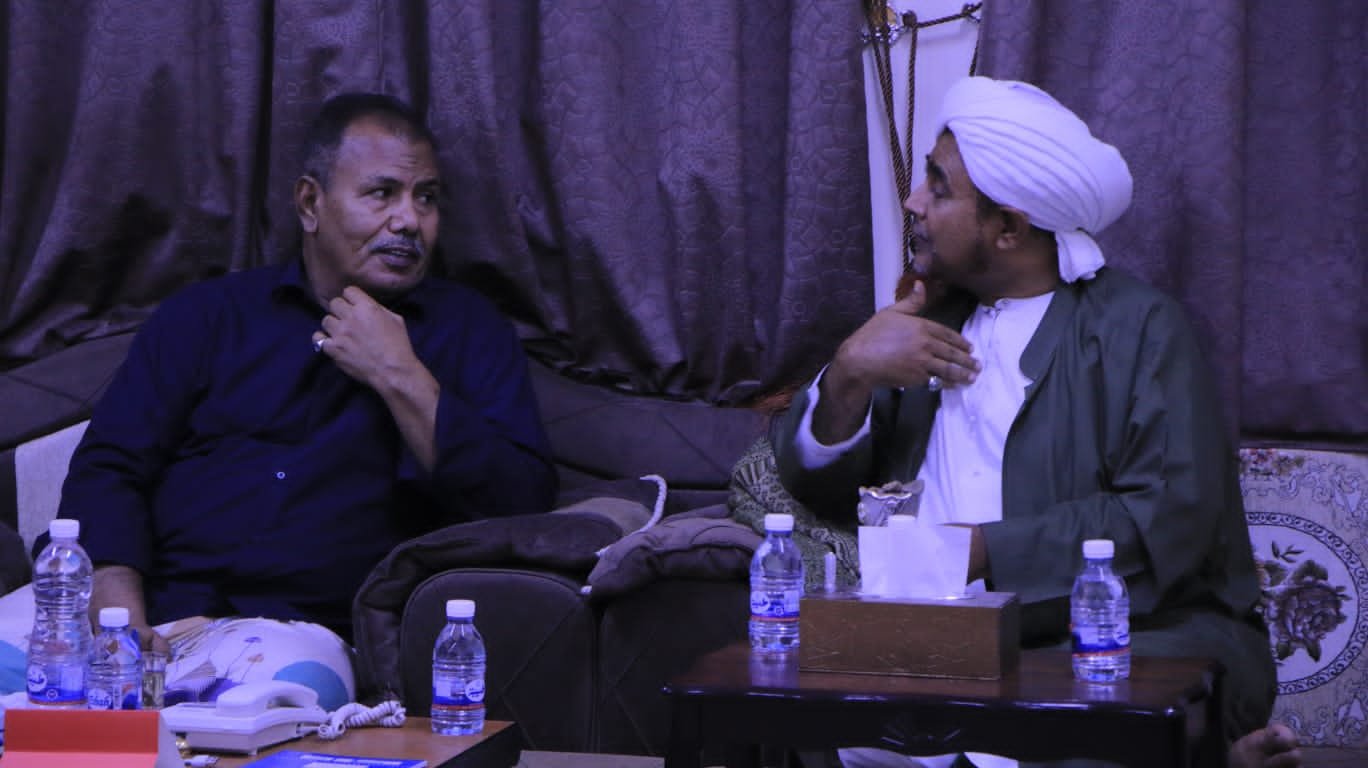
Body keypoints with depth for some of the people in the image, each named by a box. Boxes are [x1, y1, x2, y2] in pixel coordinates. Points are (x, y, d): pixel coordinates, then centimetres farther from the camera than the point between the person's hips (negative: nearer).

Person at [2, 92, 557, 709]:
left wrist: (398, 376, -3)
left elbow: (524, 505, 2)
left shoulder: (468, 330, 16)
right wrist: (119, 614, -12)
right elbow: (106, 470, 7)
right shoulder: (207, 315, 18)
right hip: (154, 600, 1)